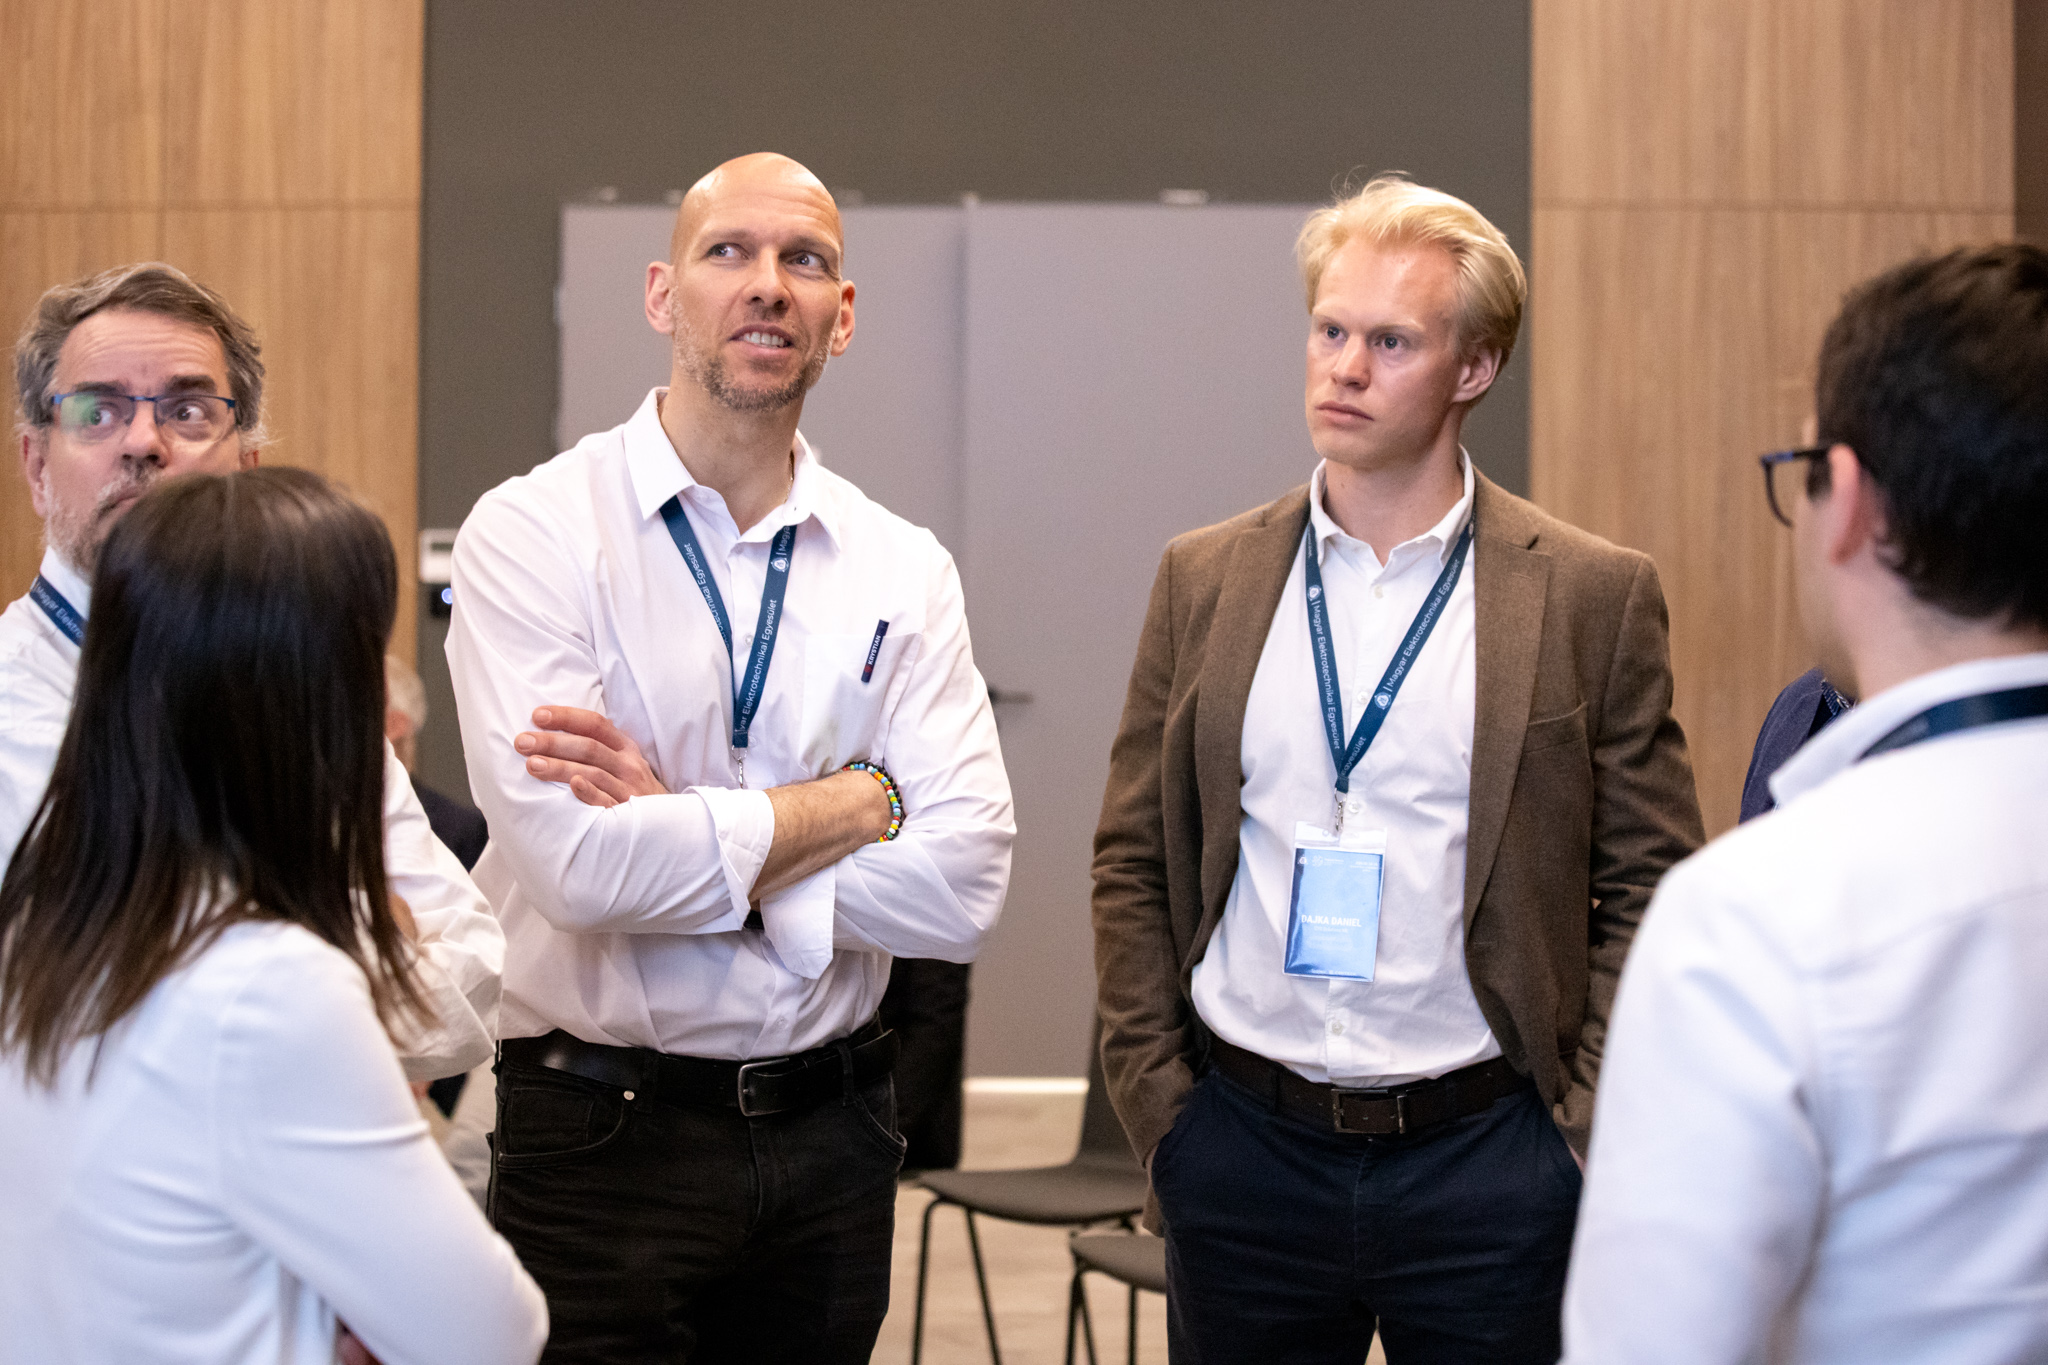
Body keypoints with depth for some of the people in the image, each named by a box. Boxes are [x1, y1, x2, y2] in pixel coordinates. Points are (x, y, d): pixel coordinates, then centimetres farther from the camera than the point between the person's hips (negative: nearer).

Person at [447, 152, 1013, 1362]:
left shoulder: (904, 570, 4)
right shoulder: (535, 534, -8)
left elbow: (963, 889, -8)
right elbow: (577, 866, -21)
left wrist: (684, 829, -15)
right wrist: (853, 803, -11)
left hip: (830, 1128, 4)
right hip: (603, 1137, -4)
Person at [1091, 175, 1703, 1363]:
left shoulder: (1594, 595, -1)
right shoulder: (1205, 581, 6)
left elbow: (1651, 886, 0)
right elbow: (1133, 861, 9)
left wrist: (1586, 1125, -6)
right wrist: (1156, 1103, 2)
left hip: (1486, 1165, -2)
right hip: (1245, 1150, 2)